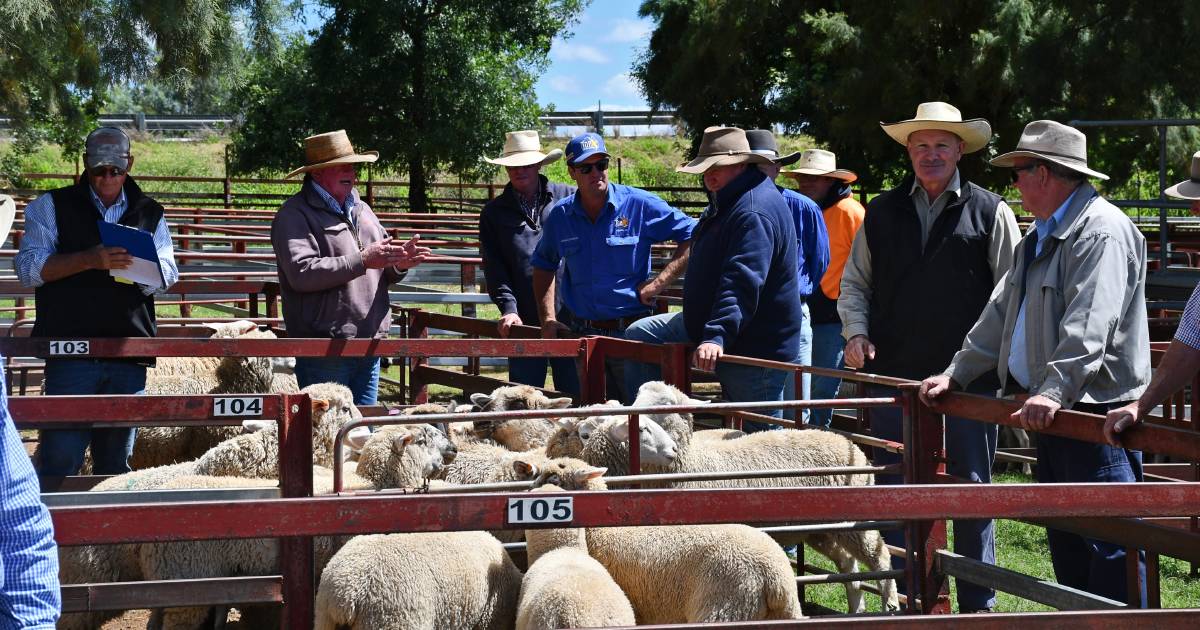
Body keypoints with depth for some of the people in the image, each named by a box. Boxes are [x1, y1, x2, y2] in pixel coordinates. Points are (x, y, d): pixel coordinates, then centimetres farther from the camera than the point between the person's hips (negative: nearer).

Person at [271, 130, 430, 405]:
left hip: (369, 346, 8)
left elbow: (382, 275, 22)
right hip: (323, 351, -7)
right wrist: (362, 261, -20)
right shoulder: (295, 215, -6)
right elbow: (302, 273, -22)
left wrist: (399, 264, -2)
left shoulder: (361, 210, 19)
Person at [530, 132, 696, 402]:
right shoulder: (560, 215, 6)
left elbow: (693, 236, -6)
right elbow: (544, 266, 20)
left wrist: (659, 282, -12)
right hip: (580, 333, 4)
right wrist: (548, 319, 8)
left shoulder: (639, 204, -6)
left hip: (630, 331, -4)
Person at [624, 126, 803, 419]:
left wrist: (717, 336, -42)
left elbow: (742, 283, -35)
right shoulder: (726, 203, 12)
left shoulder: (754, 212, -25)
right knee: (639, 335, 11)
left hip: (755, 345, -11)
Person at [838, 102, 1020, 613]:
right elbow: (854, 282, 18)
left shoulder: (989, 212, 3)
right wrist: (856, 330, 2)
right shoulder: (882, 213, 11)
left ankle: (978, 604, 13)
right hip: (894, 374, 3)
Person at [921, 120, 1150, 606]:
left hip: (1094, 412, -10)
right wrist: (956, 374, 17)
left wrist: (1054, 391, -35)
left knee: (1107, 547, -10)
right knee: (1065, 544, 13)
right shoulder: (1042, 234, 19)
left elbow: (1089, 327, -26)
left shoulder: (1103, 231, -14)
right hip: (1049, 409, 10)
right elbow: (1002, 312, 23)